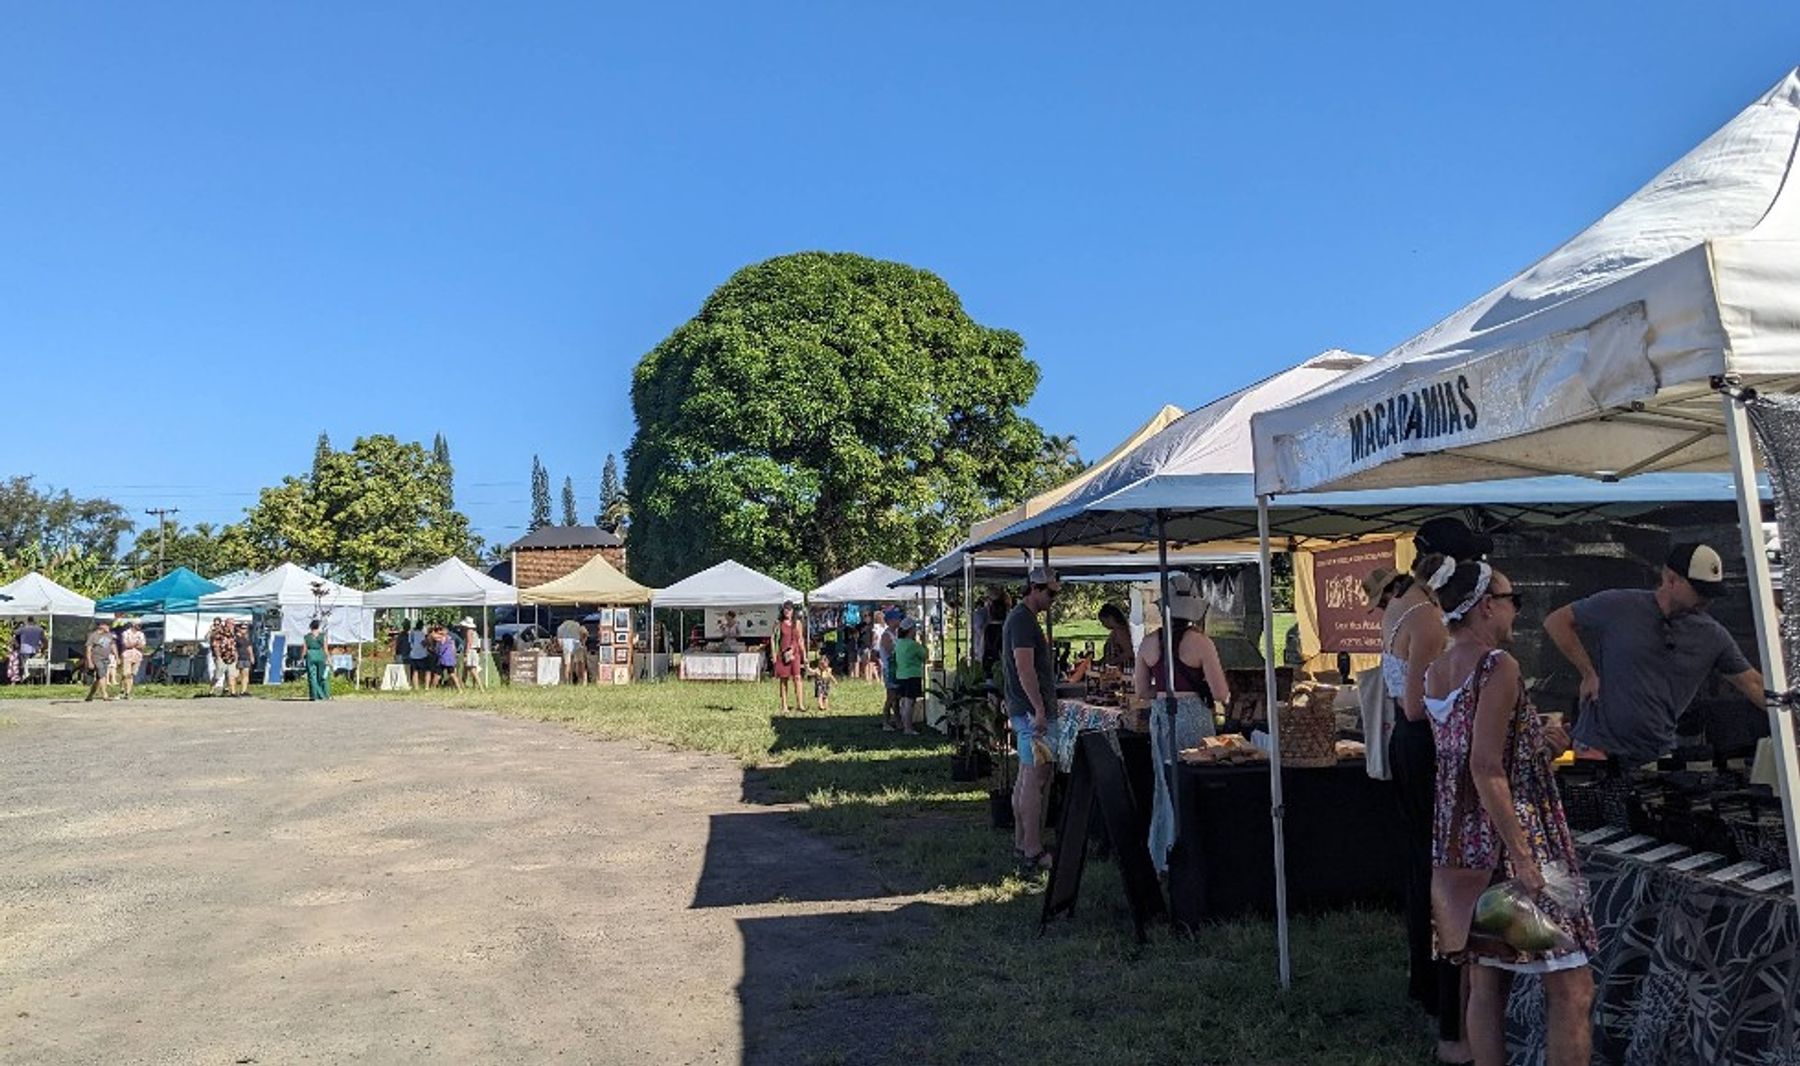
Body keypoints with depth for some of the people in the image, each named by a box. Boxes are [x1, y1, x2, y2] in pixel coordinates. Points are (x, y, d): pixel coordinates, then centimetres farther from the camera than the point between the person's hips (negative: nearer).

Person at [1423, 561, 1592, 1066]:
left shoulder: (1436, 672, 11)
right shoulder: (1498, 665, -14)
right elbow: (1486, 770, -22)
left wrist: (1536, 745, 22)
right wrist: (1523, 859, -22)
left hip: (1460, 846, 9)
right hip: (1506, 841, -9)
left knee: (1485, 983, 13)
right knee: (1572, 987, 0)